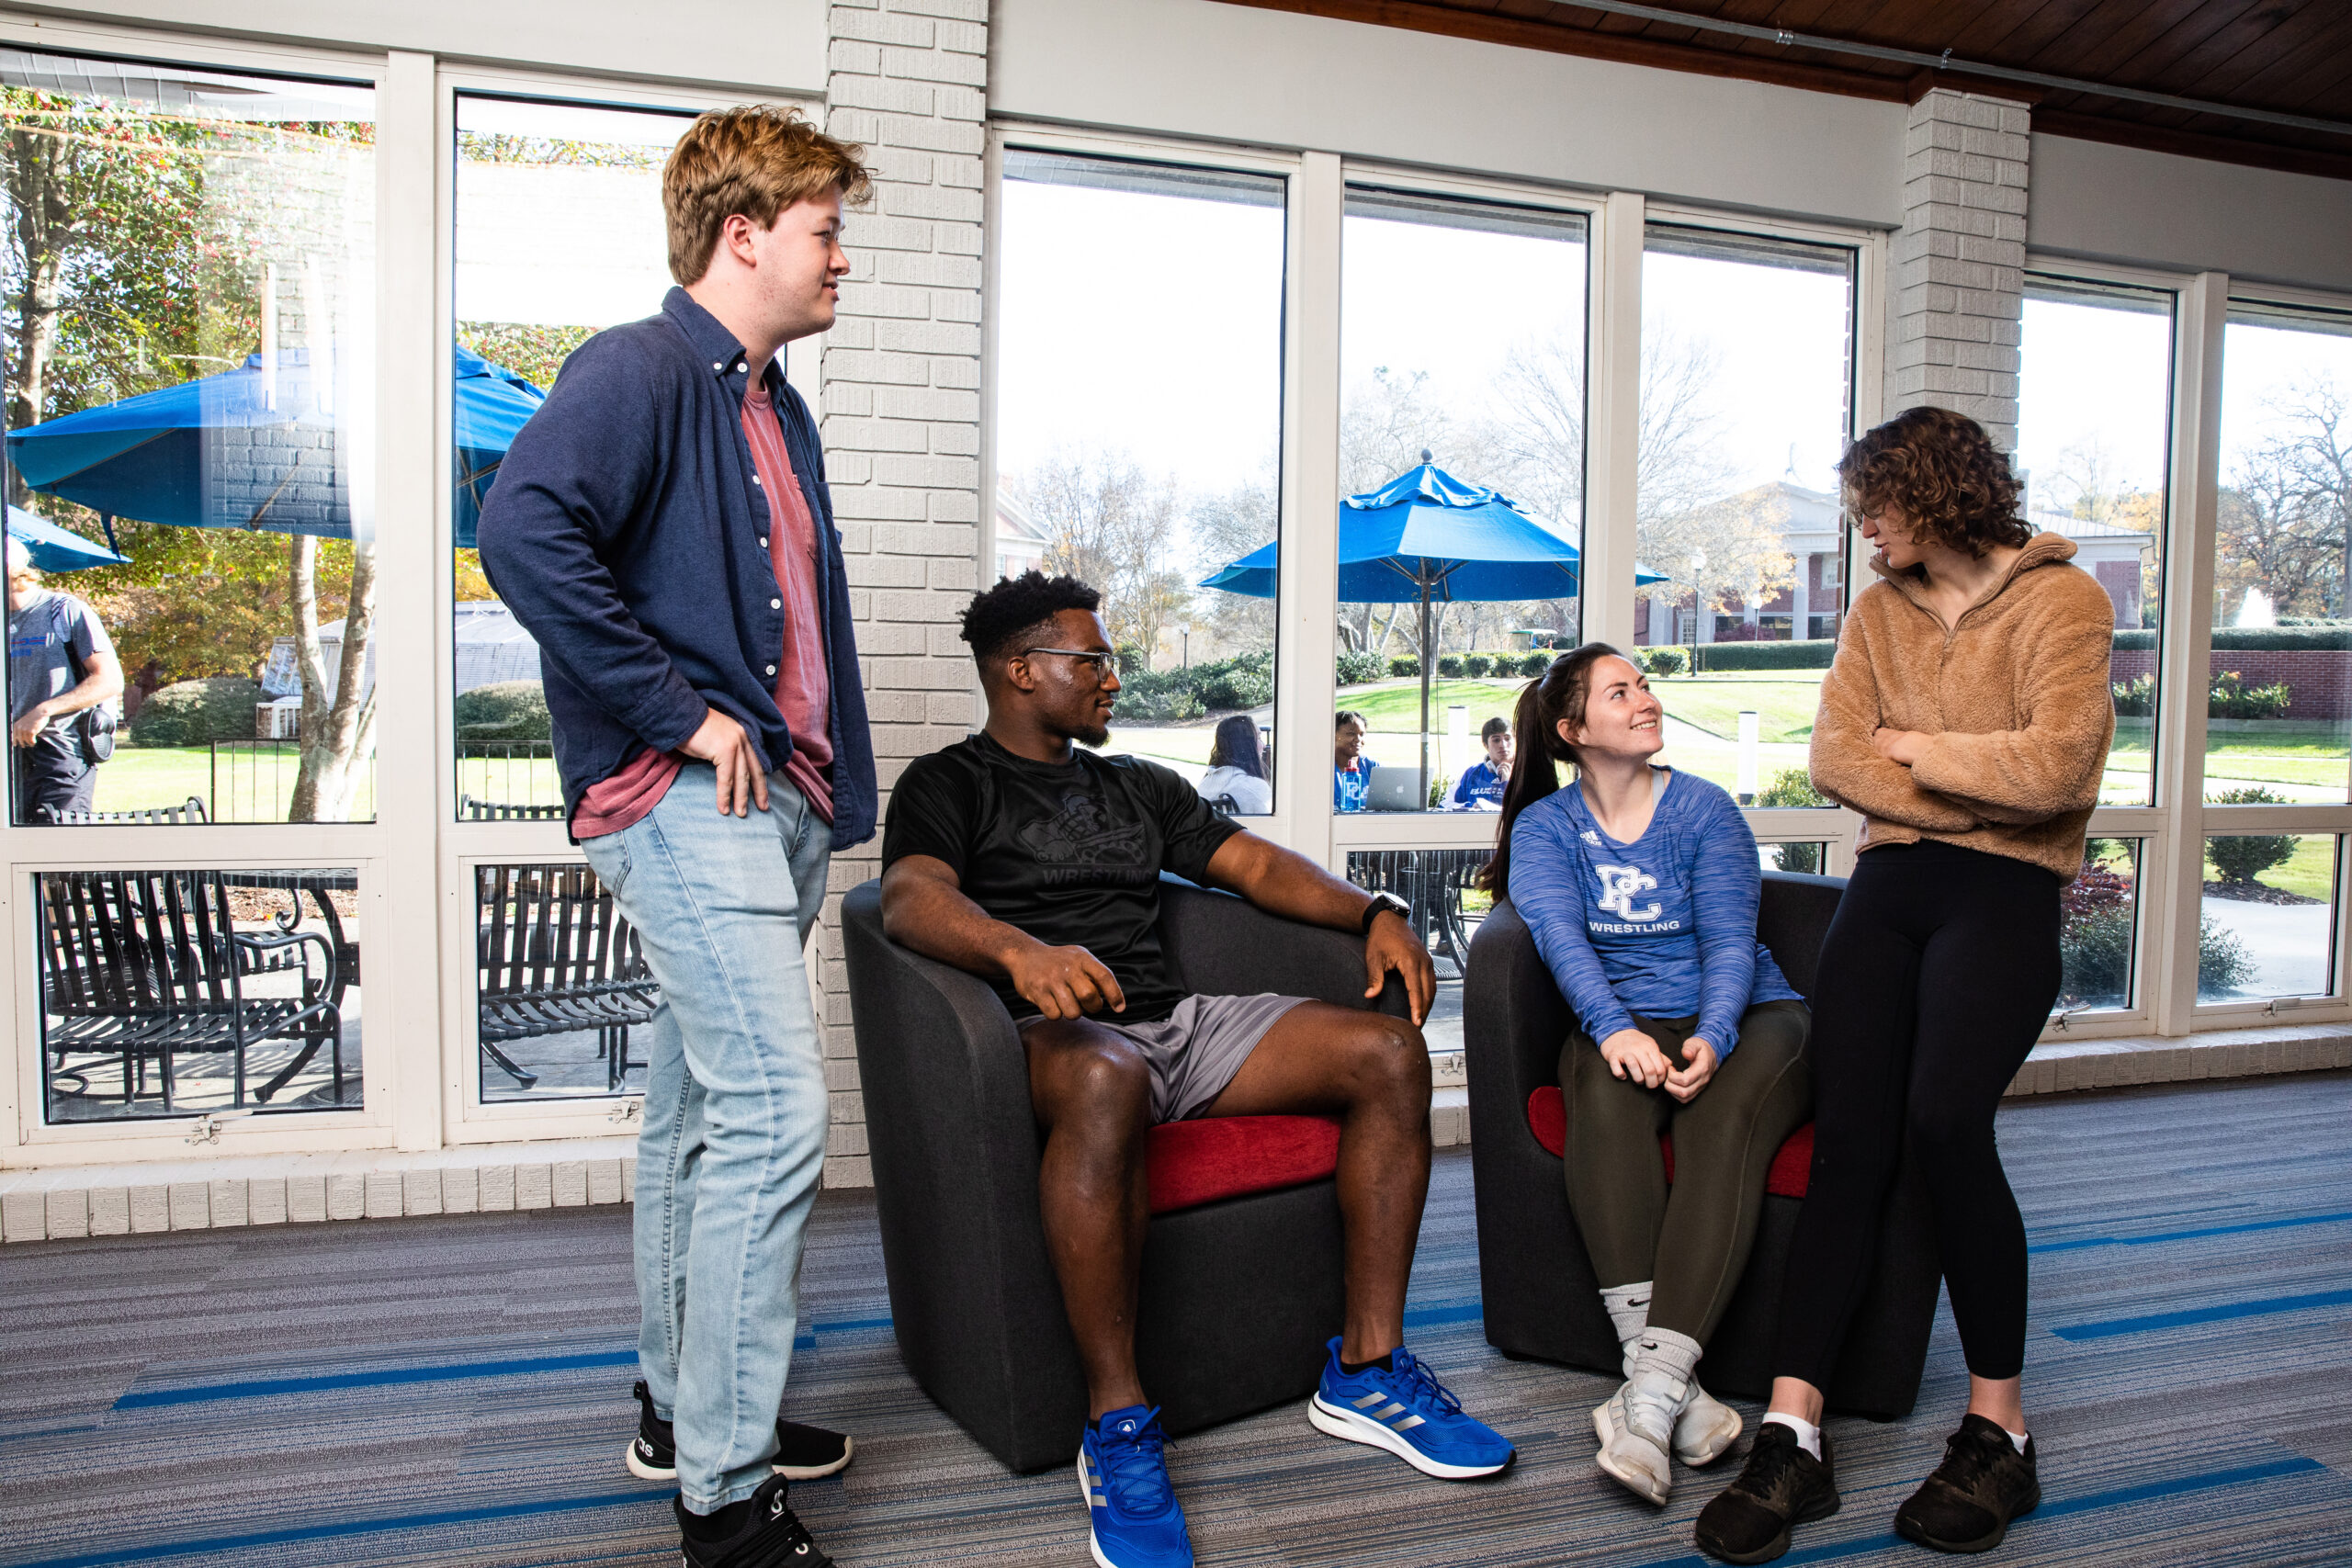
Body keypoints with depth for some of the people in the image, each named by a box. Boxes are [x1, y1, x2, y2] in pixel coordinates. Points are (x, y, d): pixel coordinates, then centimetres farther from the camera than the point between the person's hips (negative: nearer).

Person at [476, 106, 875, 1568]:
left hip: (773, 802, 10)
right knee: (777, 1110, -13)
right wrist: (676, 714, -21)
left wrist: (830, 792, 17)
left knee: (704, 1109, 15)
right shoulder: (641, 369, -8)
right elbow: (526, 528, -25)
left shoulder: (776, 411, 21)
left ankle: (684, 1408, 30)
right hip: (682, 795, -10)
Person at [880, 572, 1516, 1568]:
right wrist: (1021, 951, -36)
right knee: (1104, 1082, -42)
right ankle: (1118, 1424, -28)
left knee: (1390, 1051, -12)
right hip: (1059, 1034, -6)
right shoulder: (949, 784, 6)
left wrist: (1374, 914, 2)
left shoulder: (1139, 786, 26)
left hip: (1182, 1023, 7)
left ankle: (1365, 1371, -6)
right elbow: (911, 897, -14)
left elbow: (1258, 865, 20)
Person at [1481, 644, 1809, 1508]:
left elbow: (1730, 941, -8)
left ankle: (1651, 1391, -40)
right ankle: (1671, 1382, -38)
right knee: (1606, 1091, -34)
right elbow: (1560, 935, -13)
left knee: (1723, 1117, -33)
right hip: (1623, 1021, 0)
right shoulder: (1544, 827, 5)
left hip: (1742, 1017, 0)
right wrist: (1614, 1026, -33)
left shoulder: (1705, 809, 3)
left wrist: (1712, 1037, -28)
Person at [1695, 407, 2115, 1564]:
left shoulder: (2060, 599, 2)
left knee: (1944, 1117, -24)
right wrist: (1985, 796, -5)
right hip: (1887, 883, 4)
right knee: (1847, 1141, -9)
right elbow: (1835, 760, 4)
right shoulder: (1878, 609, 17)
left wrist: (1922, 750, 0)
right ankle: (1793, 1438, -10)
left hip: (2002, 896, -4)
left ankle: (1998, 1428, -6)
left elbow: (2058, 765, -12)